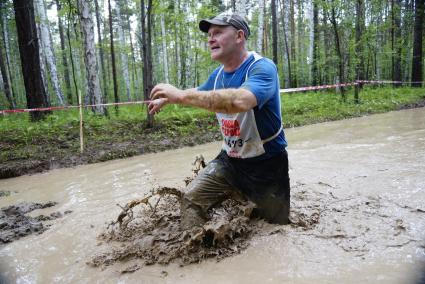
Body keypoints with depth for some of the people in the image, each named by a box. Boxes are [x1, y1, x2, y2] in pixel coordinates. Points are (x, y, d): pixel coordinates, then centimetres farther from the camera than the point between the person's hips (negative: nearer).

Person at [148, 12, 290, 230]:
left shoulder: (262, 68, -21)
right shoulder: (217, 75, 2)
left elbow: (240, 101, -43)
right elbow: (198, 93, 25)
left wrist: (181, 95, -38)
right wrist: (167, 99, 29)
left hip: (266, 164, -5)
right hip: (229, 160, 6)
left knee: (277, 229, 10)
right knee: (192, 199, -4)